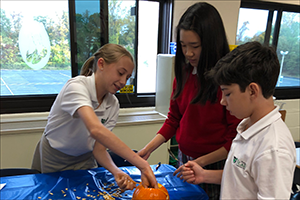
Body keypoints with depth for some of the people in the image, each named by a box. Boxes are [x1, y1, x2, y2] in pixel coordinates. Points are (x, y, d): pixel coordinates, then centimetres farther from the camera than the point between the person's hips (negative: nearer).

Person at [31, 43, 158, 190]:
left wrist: (116, 171, -31)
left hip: (84, 160, 4)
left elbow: (99, 148, -11)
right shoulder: (76, 86, -29)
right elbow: (96, 130, -45)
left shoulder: (113, 105, -10)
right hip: (53, 162, -4)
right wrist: (142, 164, -49)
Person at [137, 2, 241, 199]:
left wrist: (201, 162, -15)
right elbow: (173, 119, 4)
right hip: (184, 160, 5)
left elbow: (237, 139, -16)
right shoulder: (183, 73, -2)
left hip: (215, 167, -5)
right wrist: (148, 149, -4)